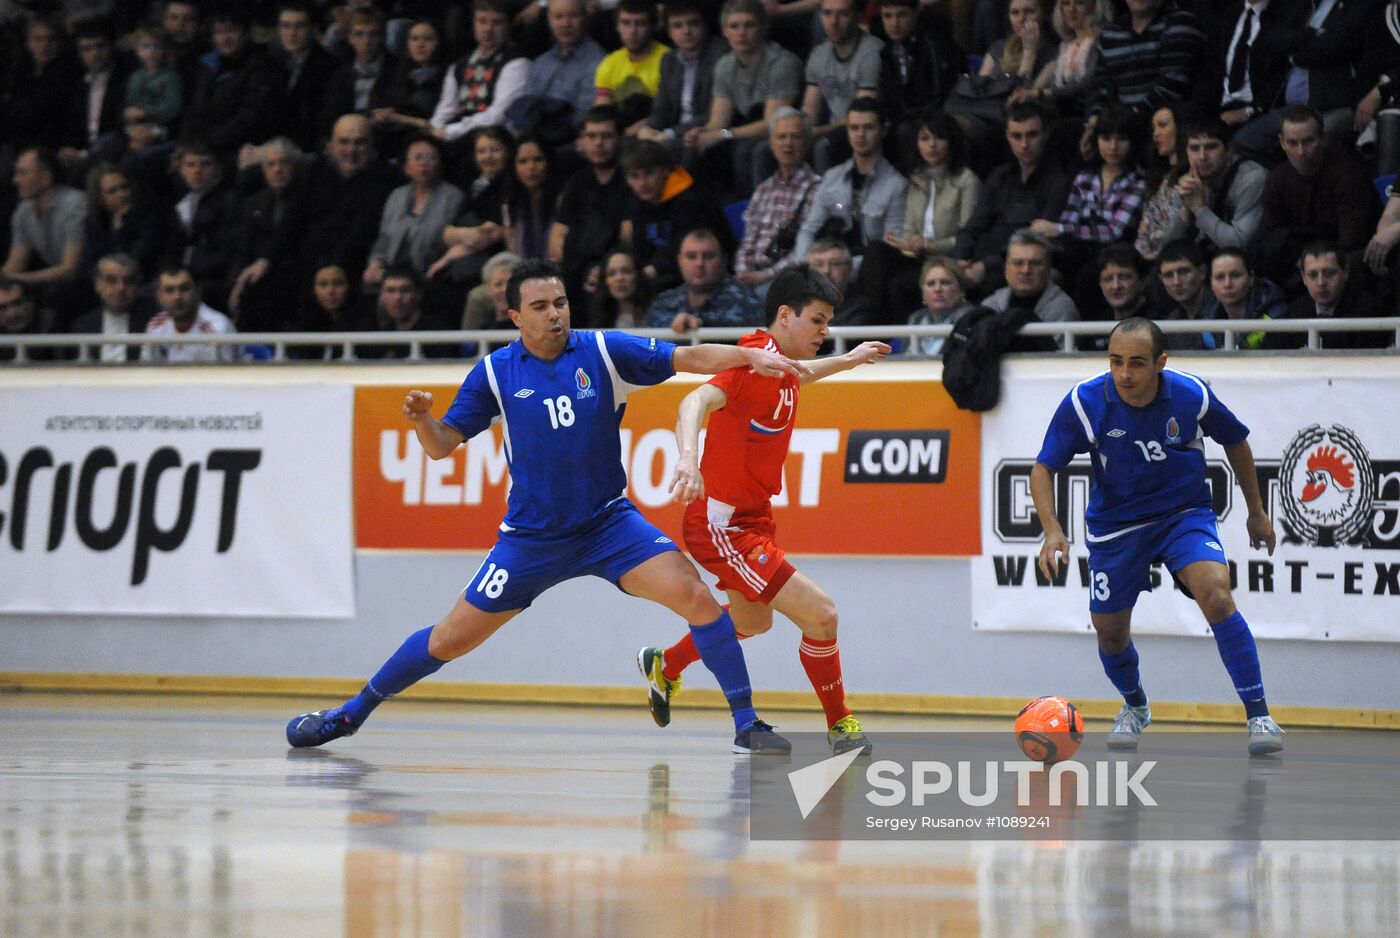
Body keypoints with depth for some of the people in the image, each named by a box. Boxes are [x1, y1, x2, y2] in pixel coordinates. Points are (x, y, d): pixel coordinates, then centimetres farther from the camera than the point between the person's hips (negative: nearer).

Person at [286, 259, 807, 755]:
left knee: (695, 596, -22)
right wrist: (422, 419, -23)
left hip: (608, 523, 0)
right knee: (451, 639, 3)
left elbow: (690, 358, -13)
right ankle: (349, 715, 24)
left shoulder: (603, 352, -7)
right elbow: (442, 446, 0)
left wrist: (750, 355, -29)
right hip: (530, 537, 0)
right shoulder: (494, 373, -4)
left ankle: (746, 725, -13)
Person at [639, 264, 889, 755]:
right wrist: (689, 456, -58)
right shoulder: (757, 361, -24)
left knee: (753, 621, 32)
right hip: (724, 525, -11)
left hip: (752, 516, 11)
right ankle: (840, 725, 2)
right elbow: (698, 401, -40)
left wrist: (848, 360, 41)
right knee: (820, 614, -16)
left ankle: (664, 667, 54)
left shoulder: (780, 363, 5)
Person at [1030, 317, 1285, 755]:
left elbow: (1236, 442, 3)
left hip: (1185, 514, -1)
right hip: (1115, 525, 2)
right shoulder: (1084, 403, -20)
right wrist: (1052, 530, -28)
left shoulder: (1192, 395, -18)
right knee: (1110, 631, 8)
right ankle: (1135, 707, 43)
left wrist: (1256, 511, 12)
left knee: (1216, 594, -26)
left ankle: (1258, 716, -20)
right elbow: (1044, 468, -11)